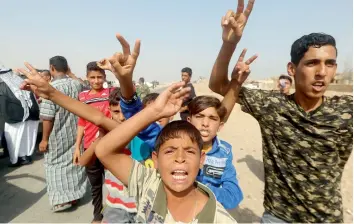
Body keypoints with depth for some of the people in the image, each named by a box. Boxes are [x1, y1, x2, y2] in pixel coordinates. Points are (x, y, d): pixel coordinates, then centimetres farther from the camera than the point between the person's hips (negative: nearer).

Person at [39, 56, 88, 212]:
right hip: (74, 133, 5)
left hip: (57, 135, -5)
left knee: (56, 165, 10)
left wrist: (44, 139, -8)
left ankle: (62, 199, 18)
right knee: (73, 162, 16)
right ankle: (74, 195, 29)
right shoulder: (77, 84, -3)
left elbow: (48, 117, -19)